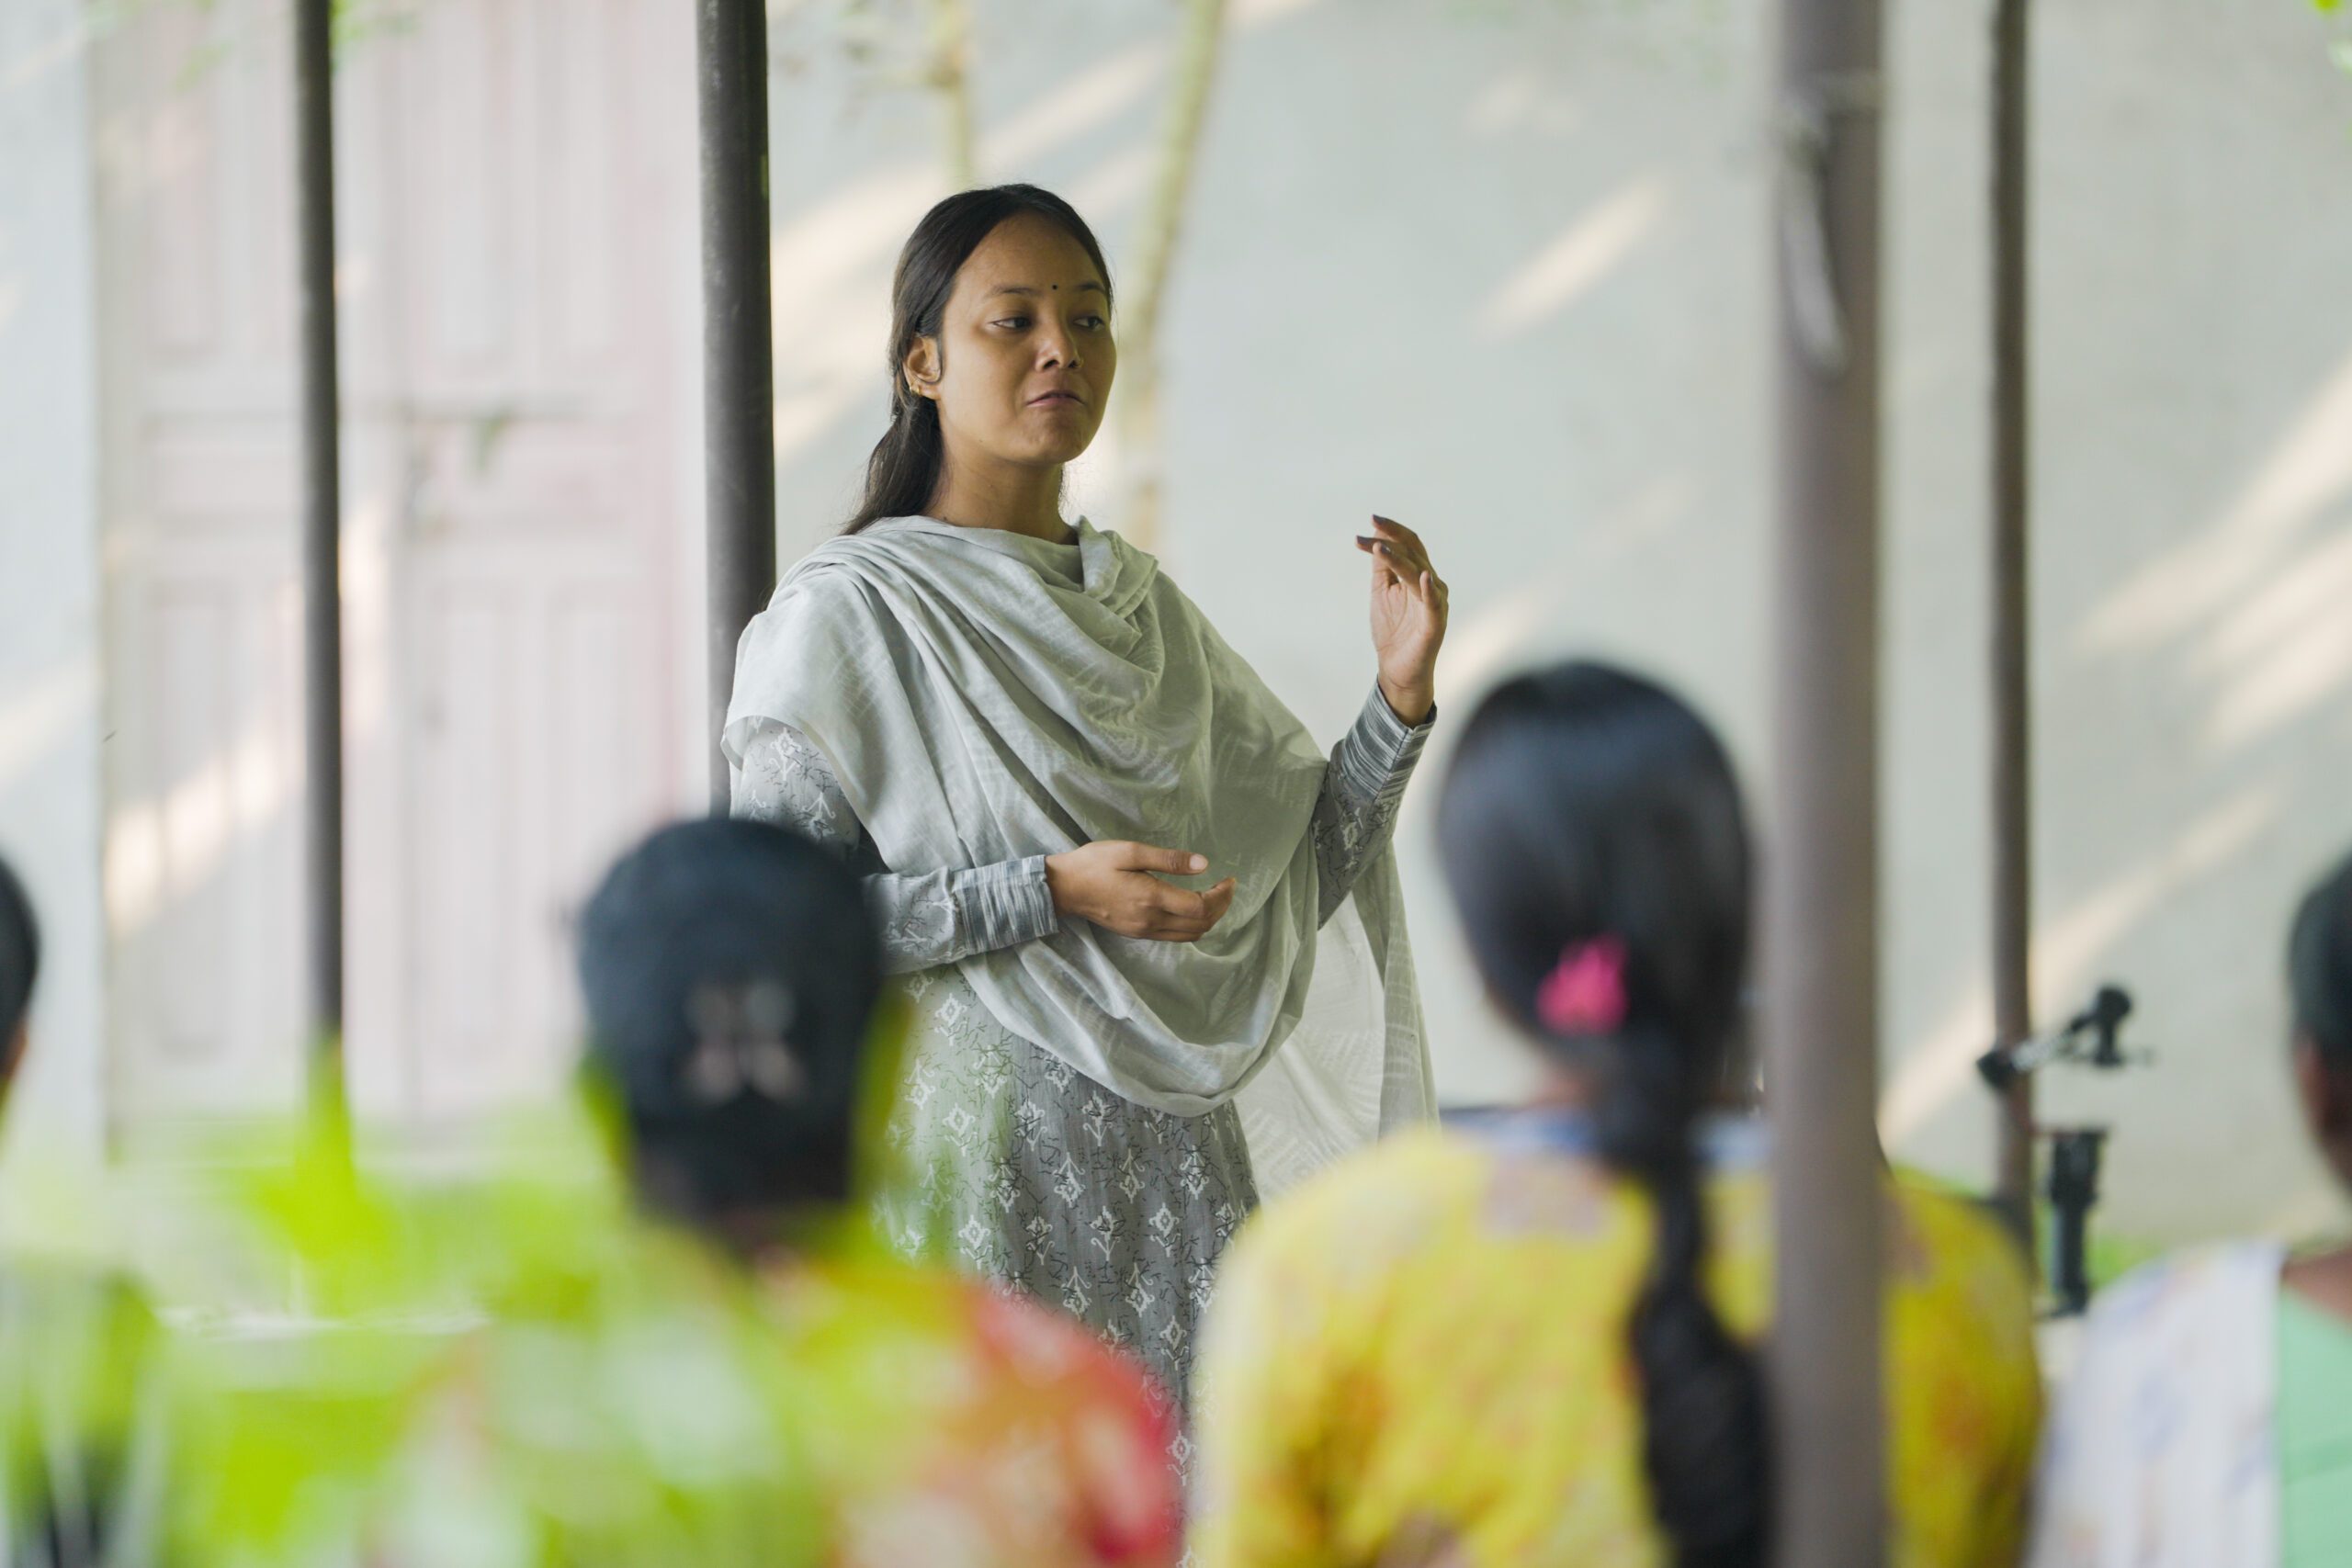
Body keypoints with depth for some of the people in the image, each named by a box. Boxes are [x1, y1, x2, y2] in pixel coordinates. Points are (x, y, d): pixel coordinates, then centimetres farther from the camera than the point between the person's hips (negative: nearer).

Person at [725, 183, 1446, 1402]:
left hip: (1167, 1160, 5)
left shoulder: (1142, 607, 13)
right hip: (978, 1153, -5)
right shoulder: (847, 613, -4)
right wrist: (1050, 894, -18)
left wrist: (1400, 697, -1)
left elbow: (1299, 877, 12)